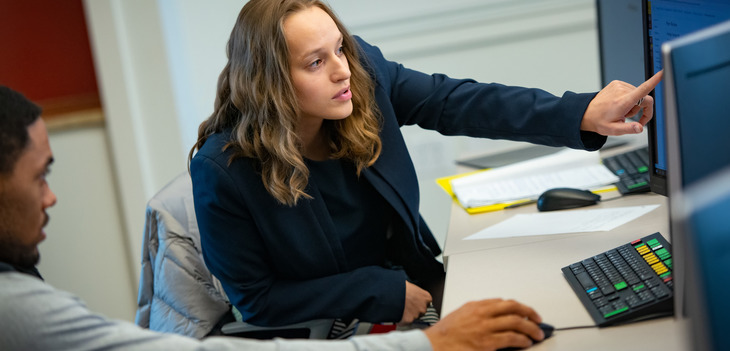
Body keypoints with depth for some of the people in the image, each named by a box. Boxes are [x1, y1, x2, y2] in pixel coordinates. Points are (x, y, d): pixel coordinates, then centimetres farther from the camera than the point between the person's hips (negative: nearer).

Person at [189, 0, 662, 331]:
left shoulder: (363, 71, -12)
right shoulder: (223, 170, -23)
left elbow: (456, 102, -13)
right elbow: (255, 301, -15)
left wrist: (582, 114, -25)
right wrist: (382, 292, -17)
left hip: (417, 282, 5)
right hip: (328, 327, -5)